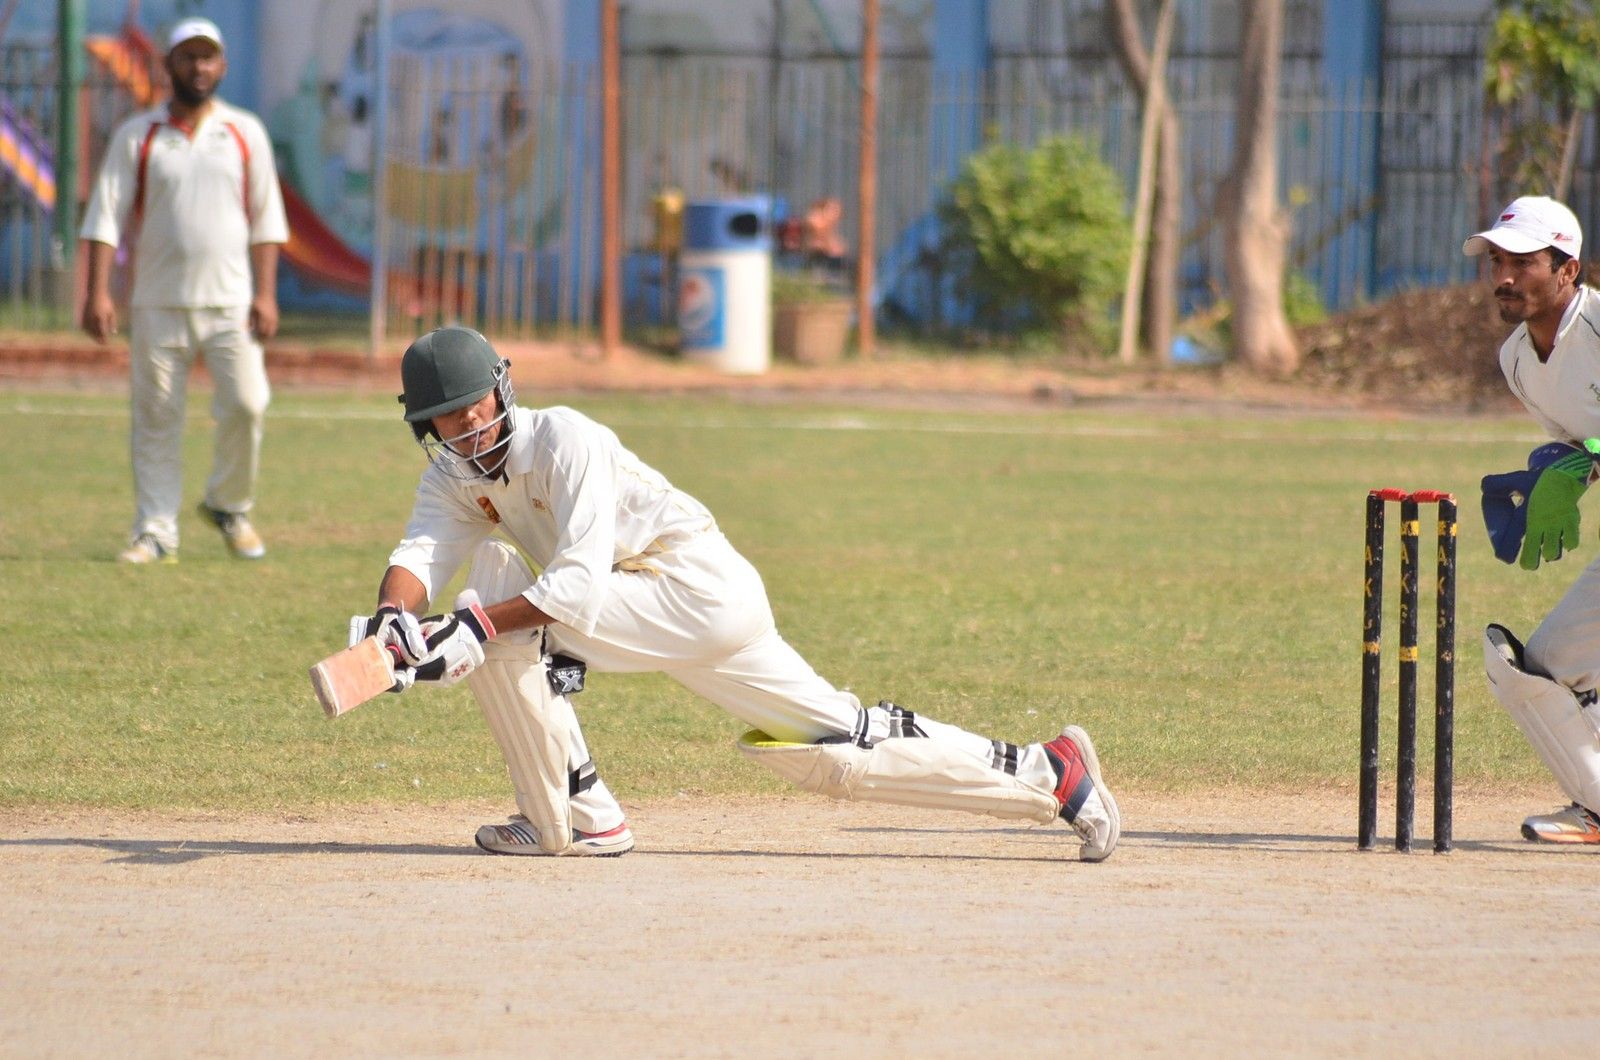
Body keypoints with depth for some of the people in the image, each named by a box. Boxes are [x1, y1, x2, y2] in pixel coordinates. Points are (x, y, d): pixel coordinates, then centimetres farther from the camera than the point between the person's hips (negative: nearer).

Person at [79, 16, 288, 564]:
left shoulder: (245, 132, 9)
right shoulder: (136, 135, 5)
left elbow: (265, 220, 8)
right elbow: (106, 215, 0)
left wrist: (265, 293, -2)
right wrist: (98, 291, -11)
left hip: (230, 302, 0)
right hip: (157, 306, 0)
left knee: (245, 405, -11)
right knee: (155, 419, -1)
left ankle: (229, 507, 11)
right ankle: (155, 532, 5)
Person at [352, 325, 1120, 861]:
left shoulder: (561, 439, -15)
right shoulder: (454, 476, 9)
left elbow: (581, 583, -25)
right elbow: (420, 554, -9)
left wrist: (476, 626, -36)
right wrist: (394, 617, -31)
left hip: (698, 588, -9)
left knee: (497, 593, -19)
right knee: (839, 754, 5)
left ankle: (576, 820, -14)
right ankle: (1047, 776, 8)